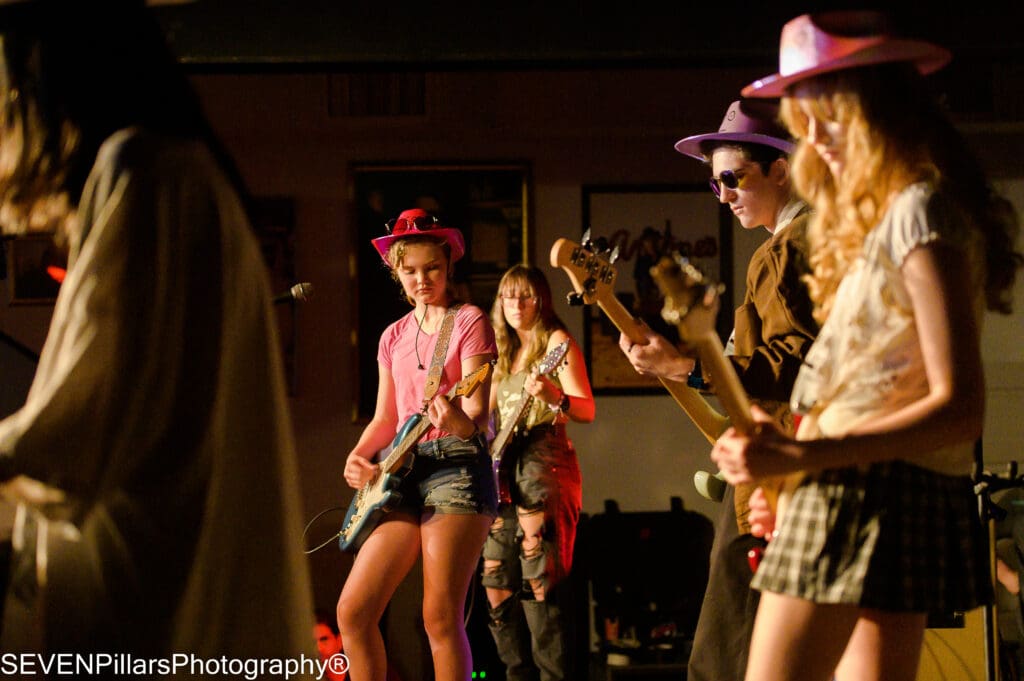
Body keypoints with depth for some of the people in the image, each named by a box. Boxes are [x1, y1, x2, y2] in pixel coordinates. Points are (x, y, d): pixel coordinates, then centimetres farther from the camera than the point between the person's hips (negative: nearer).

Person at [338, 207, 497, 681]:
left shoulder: (469, 322, 0)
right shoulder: (394, 336, 18)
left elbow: (477, 411, -11)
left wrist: (459, 422, -35)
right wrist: (358, 457, -1)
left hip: (457, 465, -6)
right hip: (402, 472, 6)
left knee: (441, 618, -12)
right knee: (354, 611, -2)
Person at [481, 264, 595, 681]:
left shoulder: (555, 341, -1)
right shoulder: (506, 354, 21)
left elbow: (587, 410, -10)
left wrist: (554, 396, -29)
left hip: (544, 463, -8)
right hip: (505, 472, 8)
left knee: (540, 582, -15)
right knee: (498, 586, 5)